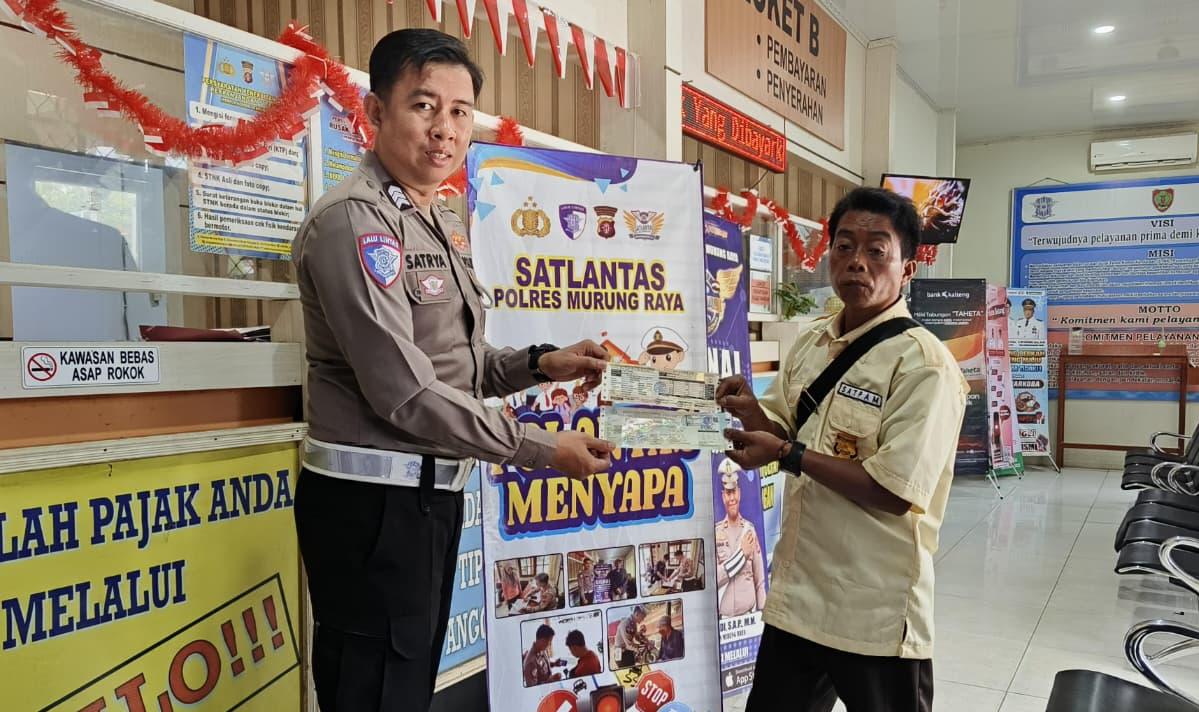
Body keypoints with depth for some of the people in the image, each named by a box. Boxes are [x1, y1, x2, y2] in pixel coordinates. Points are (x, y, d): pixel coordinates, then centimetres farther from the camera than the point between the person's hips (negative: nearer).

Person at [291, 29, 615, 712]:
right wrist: (543, 449, -16)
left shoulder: (444, 224, 14)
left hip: (433, 493, 9)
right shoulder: (354, 220, -17)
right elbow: (406, 393, -22)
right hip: (373, 501, -9)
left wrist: (542, 363, 1)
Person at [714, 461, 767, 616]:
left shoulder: (750, 528, 2)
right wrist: (741, 553, -14)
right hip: (725, 617, -1)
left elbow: (760, 580, 5)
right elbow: (714, 577, -11)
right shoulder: (716, 531, -3)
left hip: (750, 614, 1)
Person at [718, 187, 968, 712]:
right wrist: (755, 417, -8)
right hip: (795, 597, 6)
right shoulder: (811, 342, 6)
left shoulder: (923, 364, -16)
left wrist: (787, 453, -18)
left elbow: (894, 493, -22)